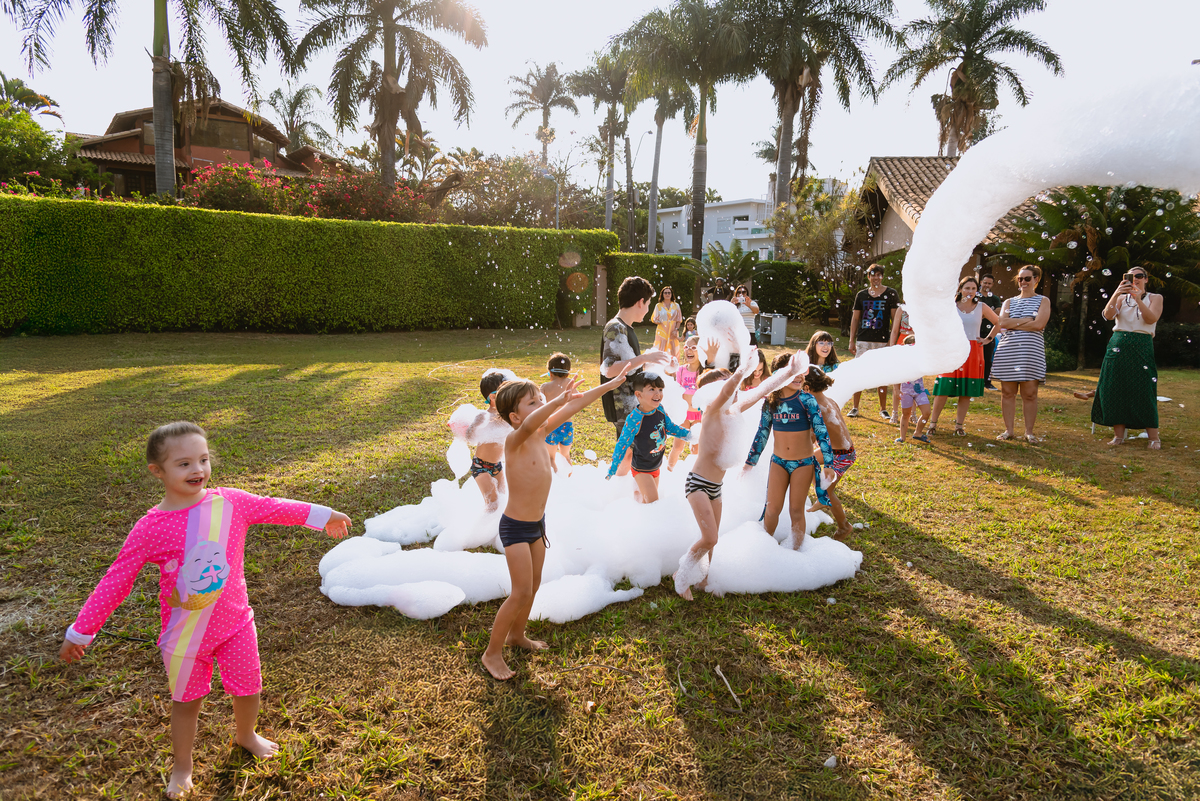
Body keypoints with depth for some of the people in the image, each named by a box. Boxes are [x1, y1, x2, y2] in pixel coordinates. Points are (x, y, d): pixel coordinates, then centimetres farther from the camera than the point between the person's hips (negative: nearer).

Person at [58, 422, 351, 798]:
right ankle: (182, 767, 44)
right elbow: (115, 582, -10)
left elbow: (274, 508, 2)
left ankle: (246, 735, 51)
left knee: (248, 687, 18)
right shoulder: (150, 529, -18)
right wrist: (80, 633, -5)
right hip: (185, 636, -2)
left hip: (235, 622, 3)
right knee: (185, 701, 17)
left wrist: (321, 515, 11)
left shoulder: (231, 502, -12)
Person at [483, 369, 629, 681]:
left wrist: (609, 385, 1)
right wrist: (560, 399, -60)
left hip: (537, 523, 8)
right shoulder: (514, 441, -23)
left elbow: (574, 407, 0)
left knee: (533, 585, 20)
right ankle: (492, 653, 14)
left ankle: (517, 635, 42)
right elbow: (529, 424, -47)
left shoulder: (541, 433, -2)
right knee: (521, 593, -3)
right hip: (515, 527, -8)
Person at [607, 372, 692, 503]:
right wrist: (613, 469, -19)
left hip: (656, 465, 7)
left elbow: (670, 427, 7)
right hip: (642, 468, -7)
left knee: (649, 497, 23)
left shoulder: (660, 409, -11)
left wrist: (689, 434, -5)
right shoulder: (634, 419, -31)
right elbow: (623, 444, -23)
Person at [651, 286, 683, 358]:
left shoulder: (676, 306, 10)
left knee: (674, 352, -1)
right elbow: (653, 319, 7)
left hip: (673, 332, 2)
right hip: (662, 331, -2)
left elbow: (679, 320, 10)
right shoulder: (658, 306, 6)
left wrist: (676, 329, -5)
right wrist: (656, 321, -16)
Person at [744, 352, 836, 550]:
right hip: (778, 462, 2)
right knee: (772, 509, 3)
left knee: (796, 511, 5)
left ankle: (795, 552, 22)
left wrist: (828, 464, -14)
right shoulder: (771, 402, -2)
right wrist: (750, 462, 11)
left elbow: (822, 432, -9)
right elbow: (762, 433, 7)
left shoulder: (807, 400, -11)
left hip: (803, 463, -2)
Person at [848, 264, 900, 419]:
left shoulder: (891, 294, 3)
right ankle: (855, 407, 10)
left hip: (882, 341, -2)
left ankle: (883, 409, 14)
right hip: (863, 340, 2)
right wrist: (852, 341, 7)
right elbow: (855, 318, 13)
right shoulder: (861, 295, 10)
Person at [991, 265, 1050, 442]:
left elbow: (1039, 324, -8)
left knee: (1030, 393, -2)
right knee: (1007, 392, 2)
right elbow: (1002, 323, -1)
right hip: (1008, 350, 2)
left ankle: (1029, 432, 7)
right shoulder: (1009, 302, 16)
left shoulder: (1043, 301, 9)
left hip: (1031, 350, -2)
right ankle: (1008, 430, 10)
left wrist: (1013, 324, -5)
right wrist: (1026, 320, -7)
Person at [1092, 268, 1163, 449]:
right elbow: (1108, 315, -6)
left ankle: (1154, 437, -4)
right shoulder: (1121, 298, 14)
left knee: (1143, 390, -9)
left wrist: (1138, 298, -18)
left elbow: (1151, 319, -9)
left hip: (1142, 347, -2)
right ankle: (1118, 434, 4)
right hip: (1118, 346, 2)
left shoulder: (1155, 298, 10)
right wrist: (1116, 294, -18)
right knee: (1116, 389, -1)